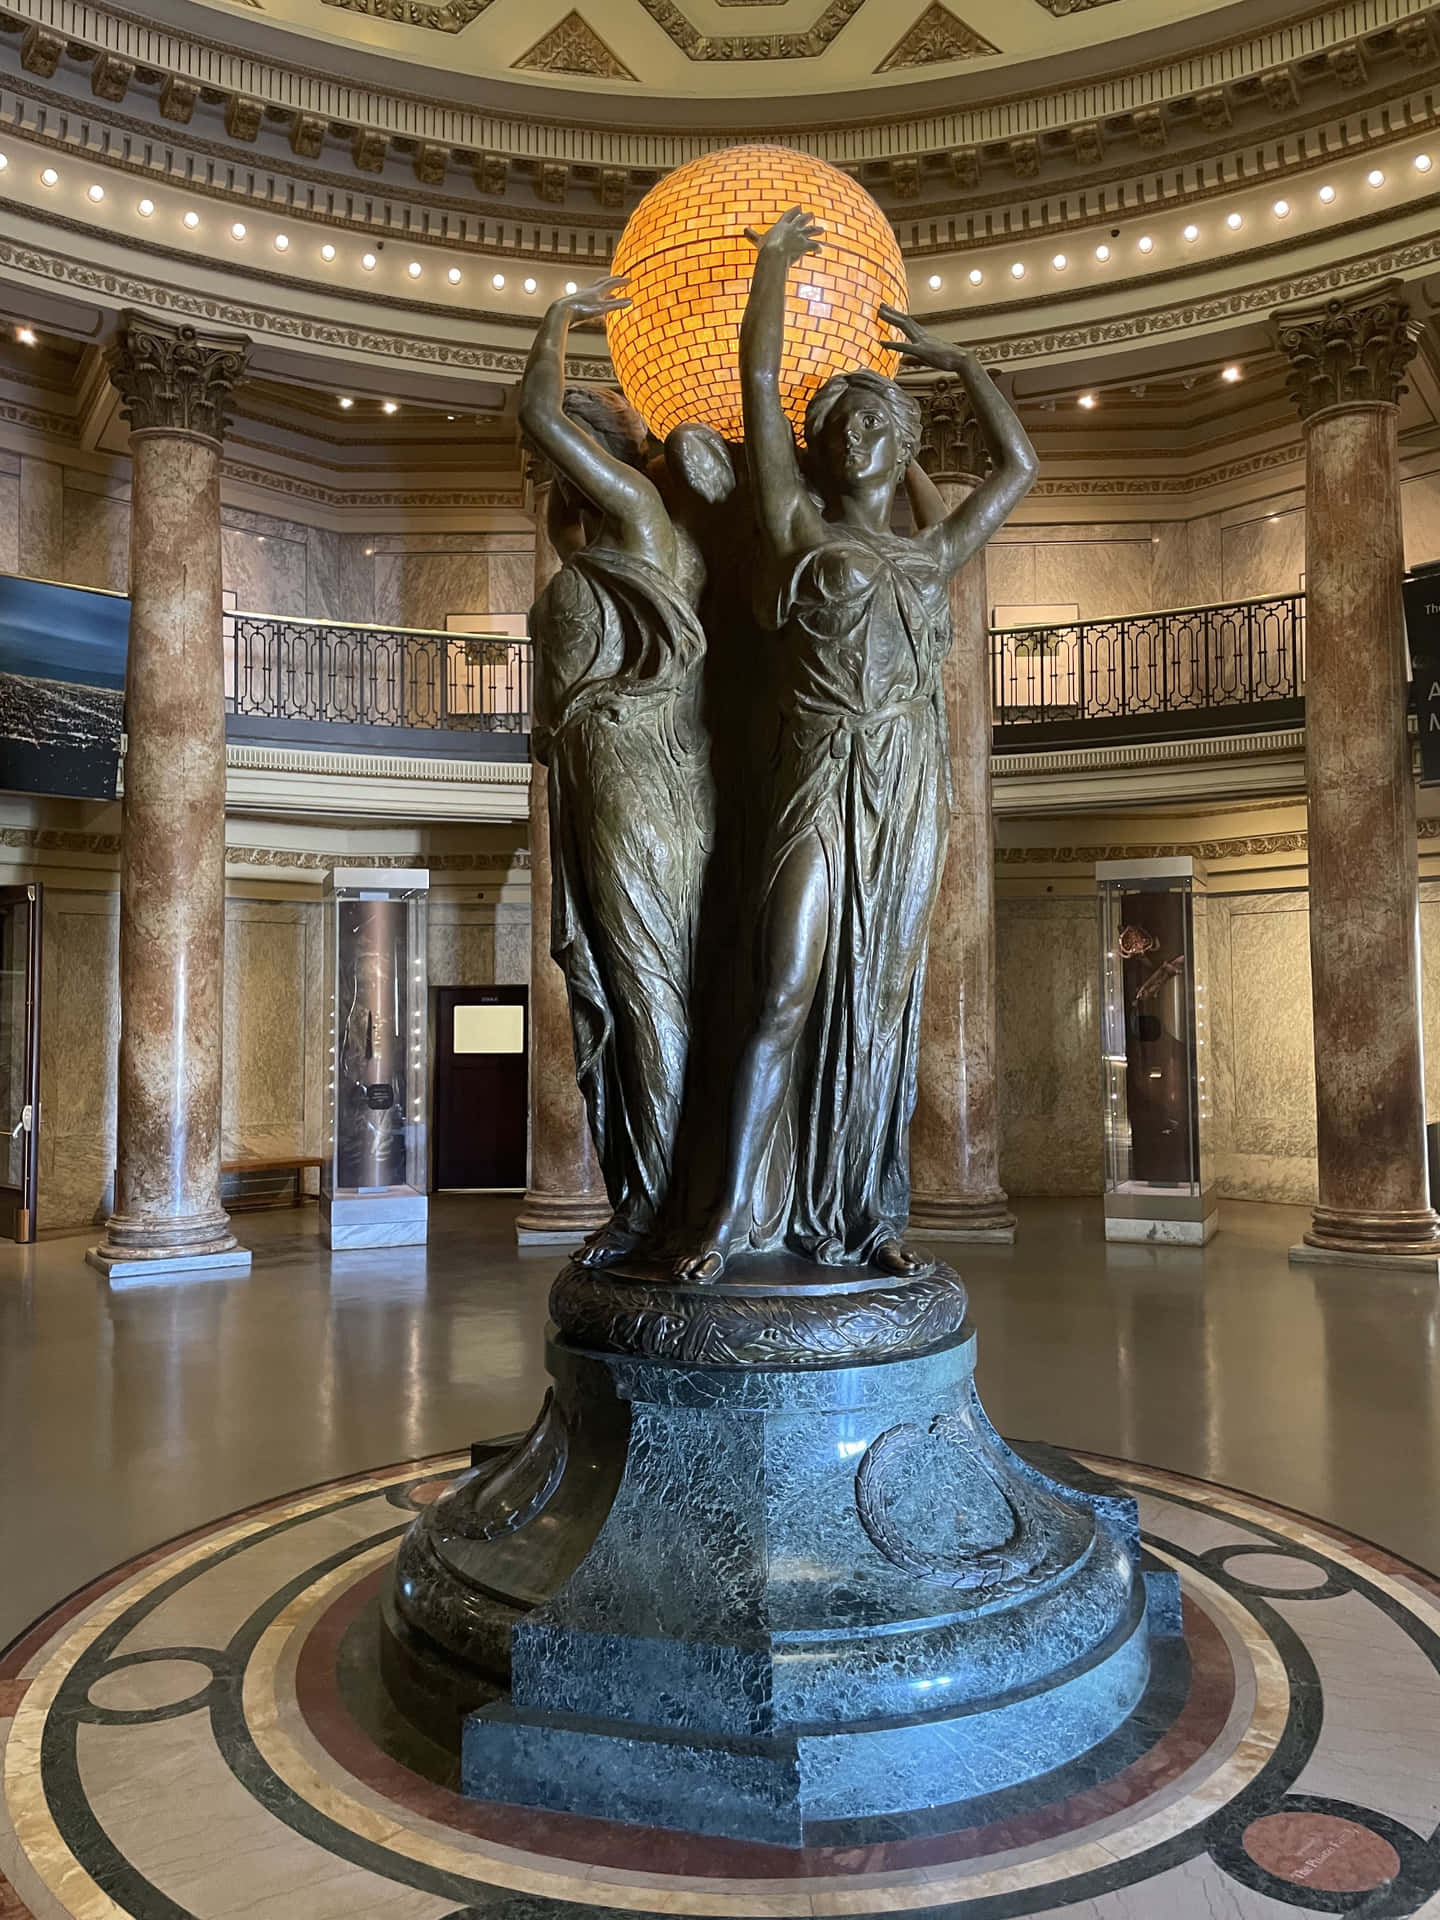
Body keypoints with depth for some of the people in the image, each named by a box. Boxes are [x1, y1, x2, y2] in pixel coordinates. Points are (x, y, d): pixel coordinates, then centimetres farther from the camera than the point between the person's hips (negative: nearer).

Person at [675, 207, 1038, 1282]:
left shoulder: (933, 556, 19)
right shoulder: (797, 526, 9)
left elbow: (1020, 466, 31)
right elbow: (759, 372, 9)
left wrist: (955, 359, 36)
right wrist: (777, 258, 21)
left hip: (914, 792, 4)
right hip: (821, 786, -3)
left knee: (885, 1003, 3)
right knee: (789, 999, -10)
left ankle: (871, 1213, 8)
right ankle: (735, 1214, -6)